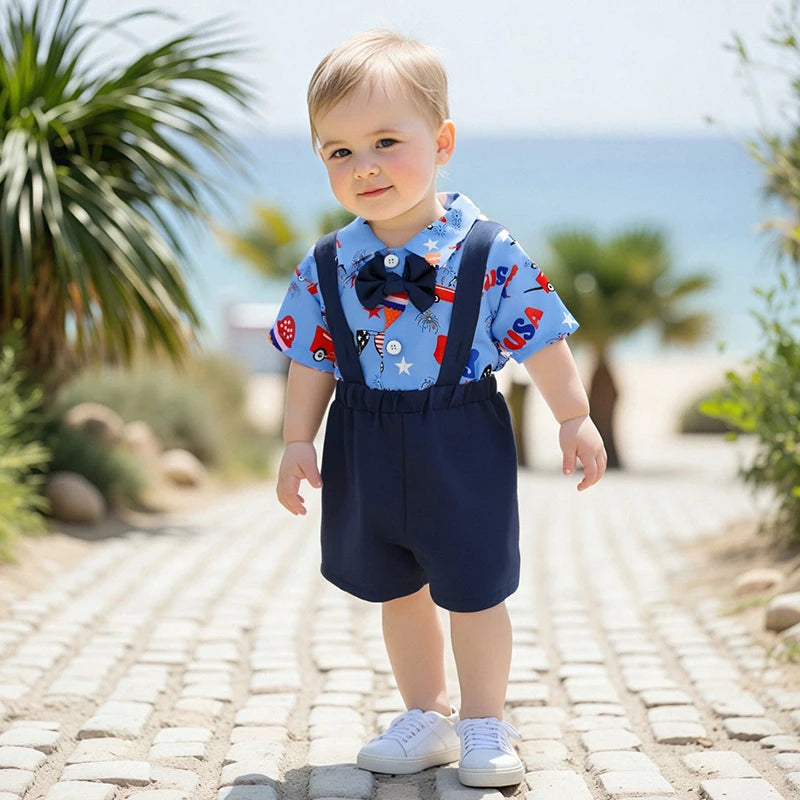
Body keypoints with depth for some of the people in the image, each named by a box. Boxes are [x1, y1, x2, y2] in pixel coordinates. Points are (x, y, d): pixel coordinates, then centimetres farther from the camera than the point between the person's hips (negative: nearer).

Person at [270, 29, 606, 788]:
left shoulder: (489, 253, -13)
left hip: (462, 446, -3)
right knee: (397, 593, 16)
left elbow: (540, 339, -7)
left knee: (473, 593, 7)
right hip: (367, 453, 4)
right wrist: (298, 440, 2)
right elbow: (311, 361, 5)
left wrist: (575, 419, -5)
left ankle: (484, 726, 25)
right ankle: (426, 718, 33)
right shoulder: (326, 267, -3)